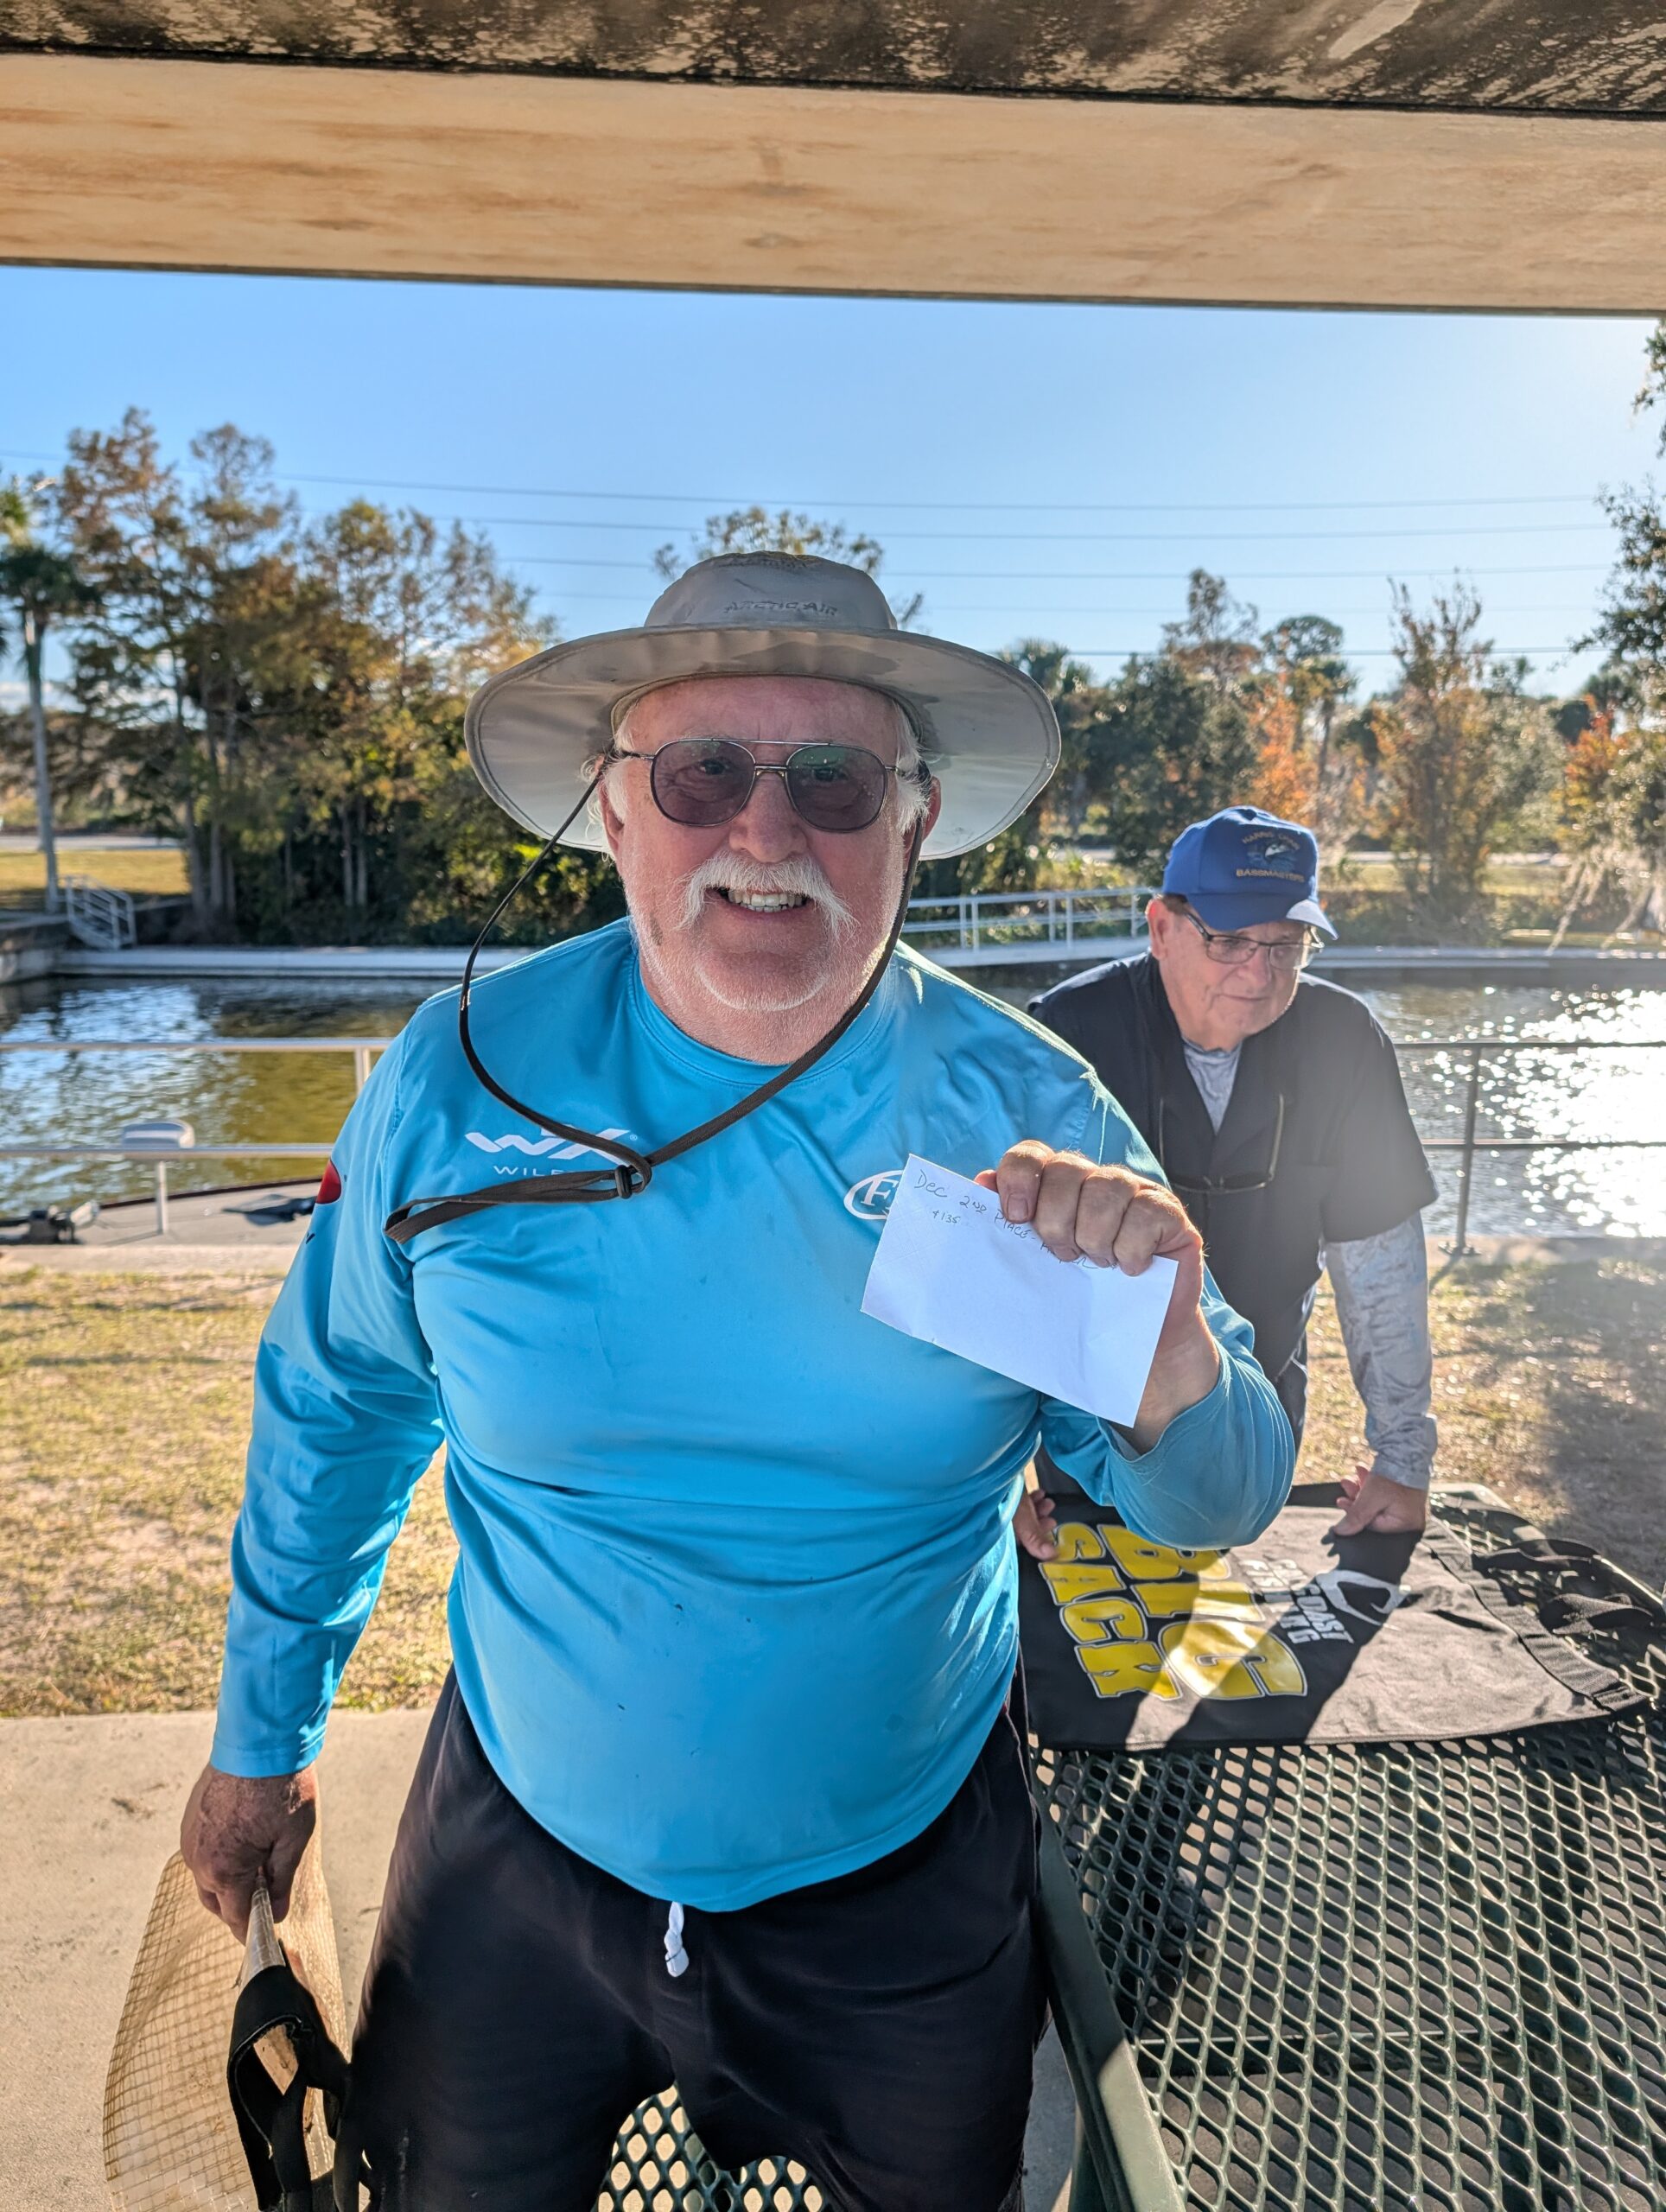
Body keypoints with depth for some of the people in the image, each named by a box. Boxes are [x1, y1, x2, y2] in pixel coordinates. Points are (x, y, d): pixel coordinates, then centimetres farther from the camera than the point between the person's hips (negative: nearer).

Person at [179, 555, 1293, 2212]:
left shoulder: (1025, 1116, -17)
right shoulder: (459, 1079, -16)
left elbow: (1214, 1505, -11)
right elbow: (336, 1410, -1)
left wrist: (1165, 1349, -34)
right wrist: (261, 1740, 9)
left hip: (904, 1880, 0)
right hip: (518, 1847, 1)